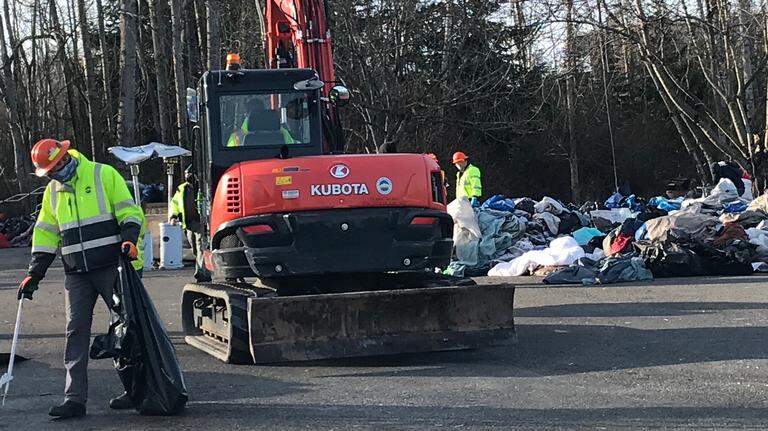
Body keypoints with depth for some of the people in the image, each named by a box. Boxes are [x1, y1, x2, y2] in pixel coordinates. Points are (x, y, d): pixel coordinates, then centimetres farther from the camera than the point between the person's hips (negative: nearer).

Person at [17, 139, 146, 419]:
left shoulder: (103, 175, -3)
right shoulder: (53, 191, 14)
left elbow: (130, 212, -3)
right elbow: (46, 234, 17)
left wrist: (129, 239, -21)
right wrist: (34, 273, 11)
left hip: (111, 268, -5)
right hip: (76, 276, 5)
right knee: (76, 332, -2)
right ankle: (75, 398, -3)